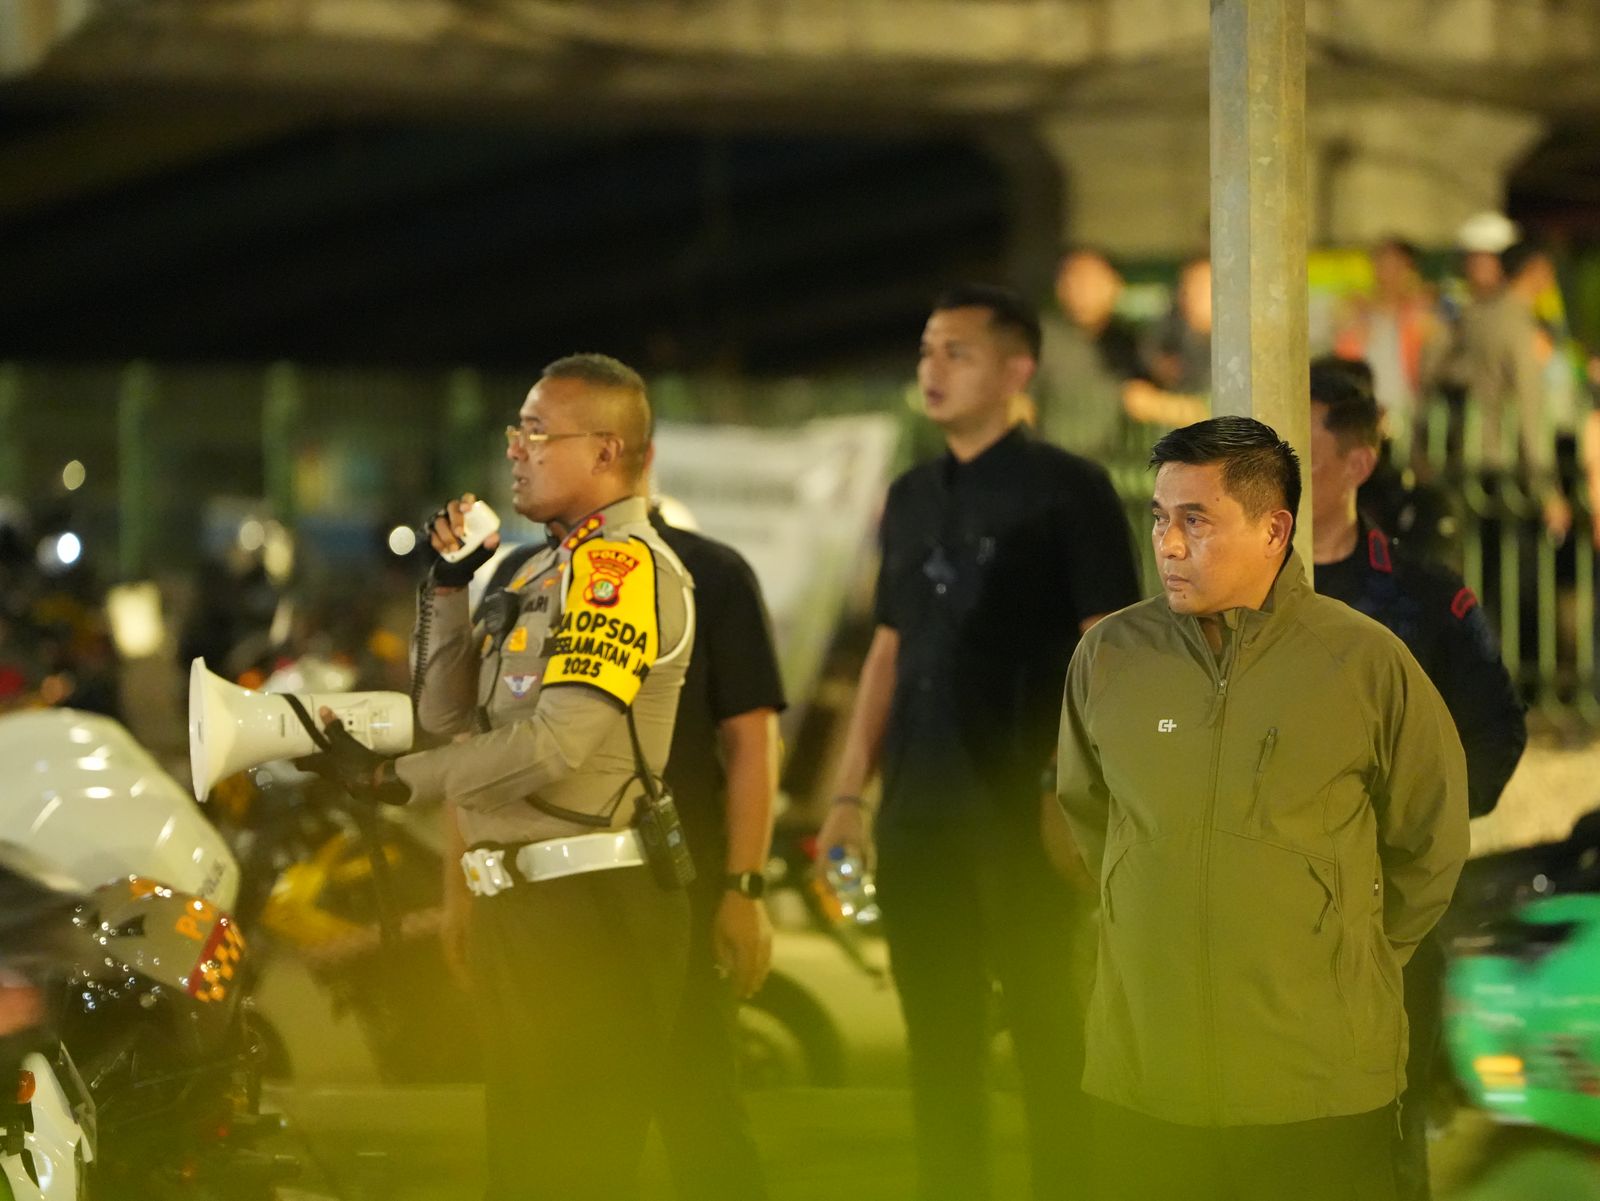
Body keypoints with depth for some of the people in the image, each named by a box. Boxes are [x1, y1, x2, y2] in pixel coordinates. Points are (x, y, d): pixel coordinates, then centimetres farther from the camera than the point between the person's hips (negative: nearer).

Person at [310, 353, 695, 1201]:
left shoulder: (623, 564, -12)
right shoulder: (546, 567, 18)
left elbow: (559, 742, -22)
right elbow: (452, 717, 17)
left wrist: (401, 780, -16)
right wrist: (450, 584, 7)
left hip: (587, 909, -10)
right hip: (524, 904, 10)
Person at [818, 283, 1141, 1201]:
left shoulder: (1066, 489, -4)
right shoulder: (912, 497, 14)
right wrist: (850, 791, 11)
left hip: (1019, 808, -6)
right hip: (915, 814, 6)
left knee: (1048, 1028, -1)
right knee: (939, 1037, 10)